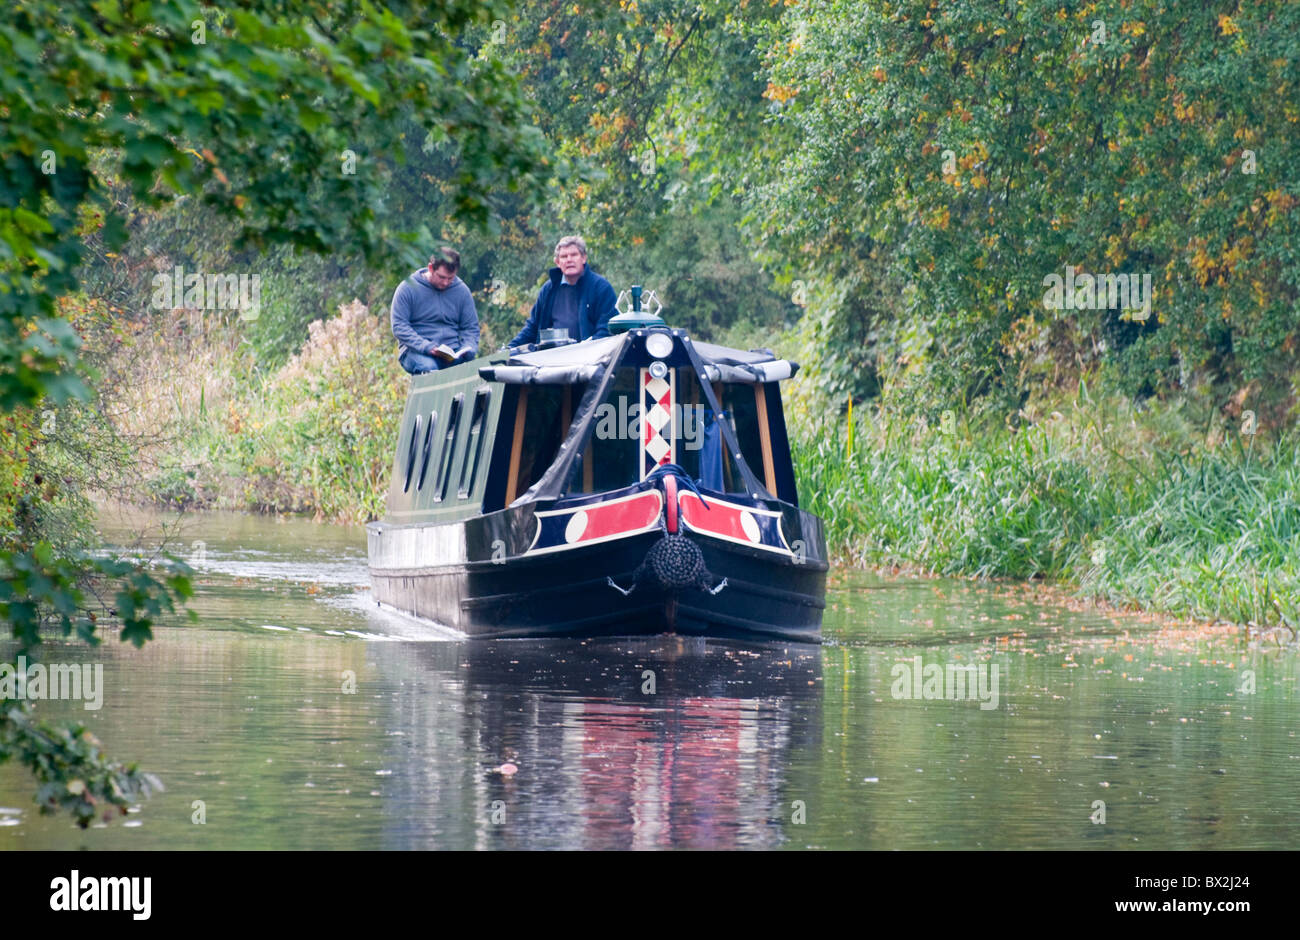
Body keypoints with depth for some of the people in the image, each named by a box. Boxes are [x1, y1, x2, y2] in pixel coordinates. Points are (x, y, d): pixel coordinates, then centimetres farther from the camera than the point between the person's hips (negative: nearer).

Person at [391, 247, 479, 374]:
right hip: (416, 351, -3)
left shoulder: (462, 291, 12)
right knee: (428, 367, -38)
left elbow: (471, 328, 16)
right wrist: (425, 346, -18)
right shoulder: (408, 288, 0)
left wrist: (467, 350, -7)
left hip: (453, 352, 3)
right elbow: (399, 326, -4)